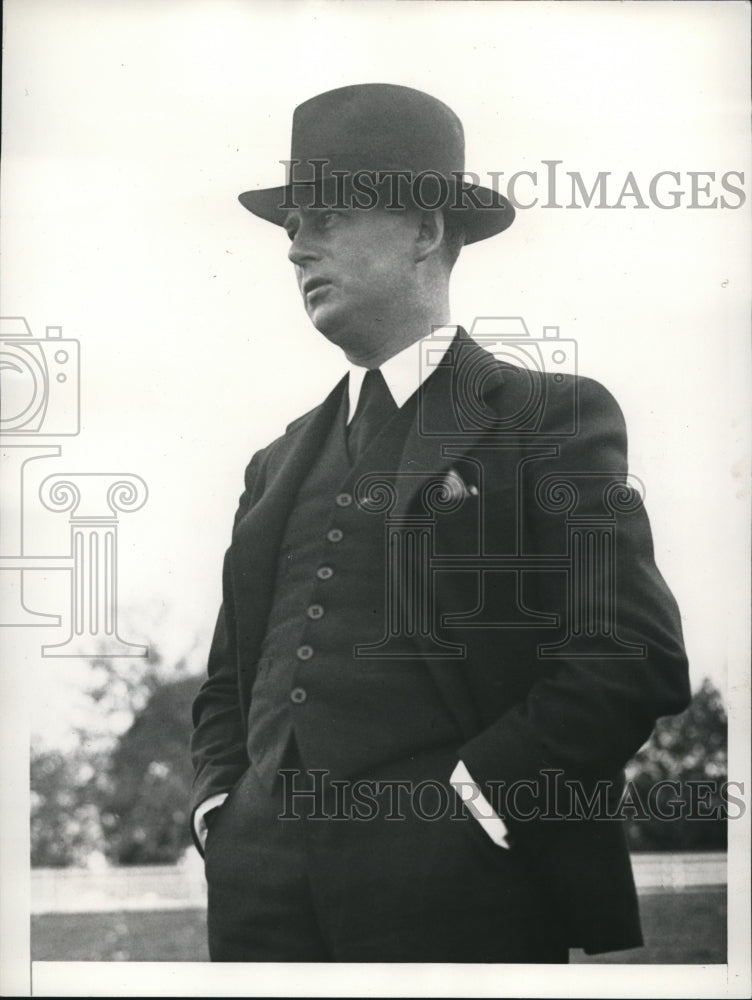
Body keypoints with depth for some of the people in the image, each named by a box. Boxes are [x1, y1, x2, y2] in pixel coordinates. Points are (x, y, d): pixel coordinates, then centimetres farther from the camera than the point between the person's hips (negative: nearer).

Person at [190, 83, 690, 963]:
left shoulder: (550, 415, 0)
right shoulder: (280, 463, 17)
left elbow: (637, 657, -10)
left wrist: (467, 800, -13)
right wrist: (219, 809, 5)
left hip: (455, 900, -5)